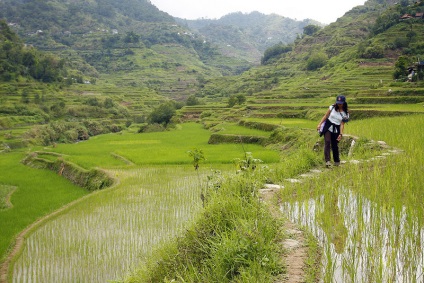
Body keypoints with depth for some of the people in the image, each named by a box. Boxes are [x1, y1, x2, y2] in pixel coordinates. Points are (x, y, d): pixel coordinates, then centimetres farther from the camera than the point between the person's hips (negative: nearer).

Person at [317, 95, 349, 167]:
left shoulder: (345, 113, -1)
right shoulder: (332, 107, -1)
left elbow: (342, 124, -3)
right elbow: (325, 116, 4)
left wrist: (341, 134, -13)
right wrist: (320, 124, -3)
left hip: (336, 130, 1)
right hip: (328, 127, -1)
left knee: (334, 145, 5)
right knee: (327, 142, -19)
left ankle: (337, 161, 28)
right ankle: (327, 161, -28)